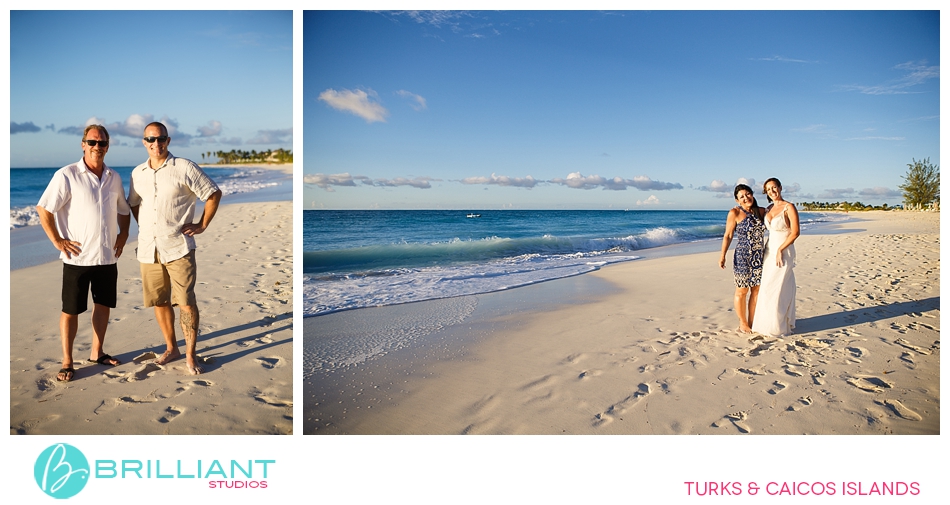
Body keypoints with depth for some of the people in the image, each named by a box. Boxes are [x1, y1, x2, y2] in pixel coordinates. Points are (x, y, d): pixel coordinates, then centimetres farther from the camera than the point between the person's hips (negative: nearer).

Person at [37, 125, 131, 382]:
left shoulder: (114, 178, 7)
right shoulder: (67, 175, -9)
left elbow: (123, 210, 21)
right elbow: (43, 209, -10)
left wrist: (123, 235, 9)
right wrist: (58, 241, -12)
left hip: (107, 257, 5)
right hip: (78, 257, -5)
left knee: (103, 305, 13)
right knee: (71, 310, 4)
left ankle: (97, 352, 28)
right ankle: (67, 362, 14)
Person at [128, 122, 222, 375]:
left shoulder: (184, 168, -5)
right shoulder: (137, 173, 11)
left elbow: (214, 194, -1)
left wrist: (202, 225, -3)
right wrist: (143, 227, 12)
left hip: (178, 248, -5)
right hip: (148, 249, 5)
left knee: (186, 303, -4)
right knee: (159, 302, 12)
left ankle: (190, 354, 8)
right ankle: (171, 348, 28)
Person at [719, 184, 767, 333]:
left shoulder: (761, 211, 6)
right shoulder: (735, 213, -8)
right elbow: (728, 236, -6)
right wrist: (722, 255, -11)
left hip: (759, 257, 5)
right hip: (742, 257, -5)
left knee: (756, 290, 10)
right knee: (742, 291, 4)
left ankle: (752, 322, 22)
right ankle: (743, 323, 19)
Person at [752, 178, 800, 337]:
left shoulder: (789, 208, -13)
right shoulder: (770, 209, 10)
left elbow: (795, 232, -17)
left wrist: (780, 250, -18)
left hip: (783, 252, -8)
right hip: (770, 251, 8)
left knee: (777, 289, -4)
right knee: (768, 288, 11)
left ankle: (779, 327, 6)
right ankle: (771, 322, 21)